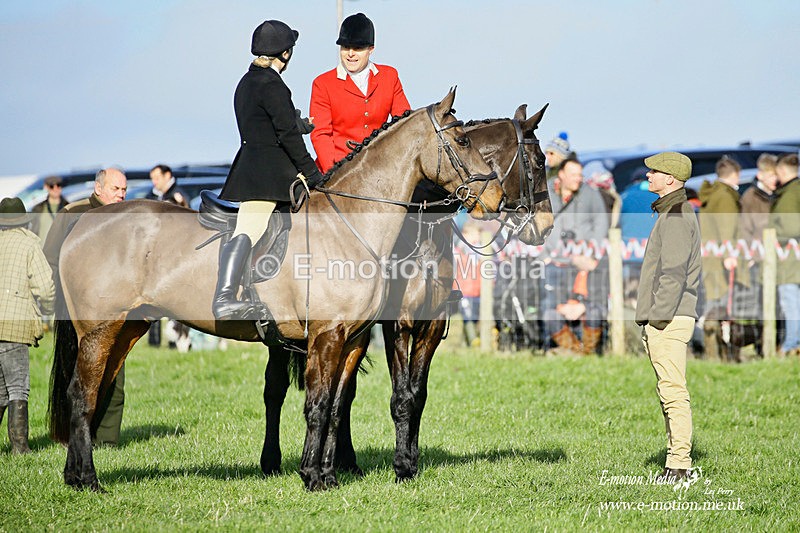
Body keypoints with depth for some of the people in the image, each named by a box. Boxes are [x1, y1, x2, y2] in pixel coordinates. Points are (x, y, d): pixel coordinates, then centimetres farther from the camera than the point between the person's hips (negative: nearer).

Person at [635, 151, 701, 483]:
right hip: (664, 321, 11)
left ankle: (679, 464, -11)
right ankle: (677, 462, 15)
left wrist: (658, 319, -21)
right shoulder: (674, 213, 20)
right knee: (669, 392, 12)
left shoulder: (676, 216, -13)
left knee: (673, 392, -10)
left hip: (668, 320, -11)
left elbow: (673, 275, -20)